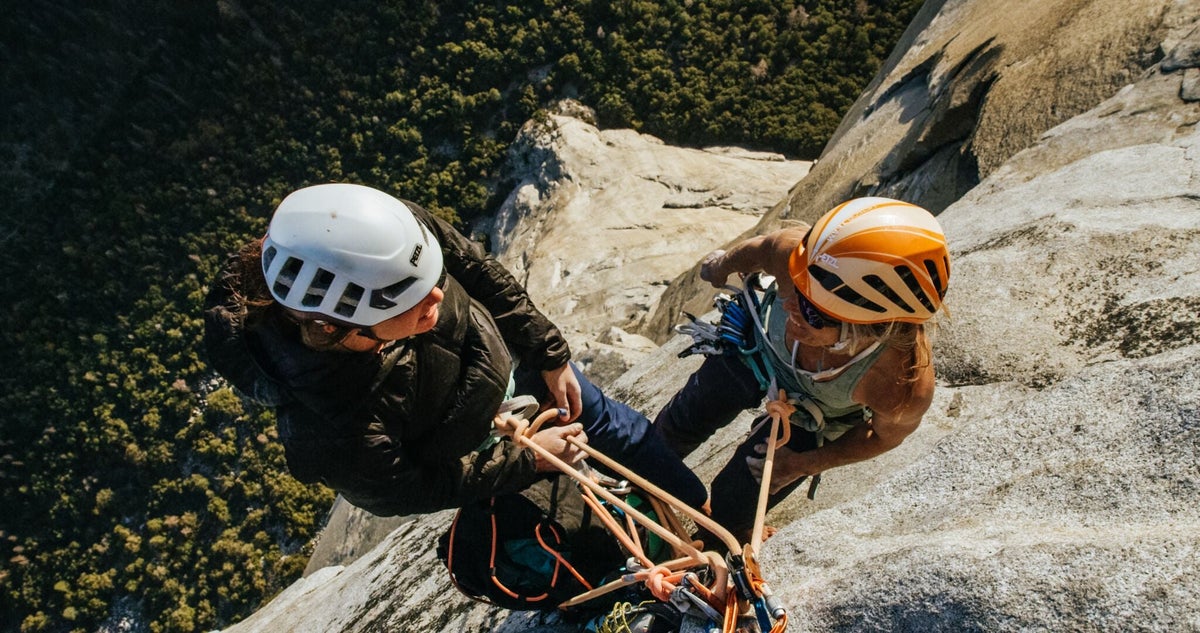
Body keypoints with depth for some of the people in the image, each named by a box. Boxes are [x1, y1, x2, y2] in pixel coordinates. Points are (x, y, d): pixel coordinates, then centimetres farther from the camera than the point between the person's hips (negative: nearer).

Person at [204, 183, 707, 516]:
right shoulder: (331, 434, -45)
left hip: (504, 355, 4)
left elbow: (479, 273, -15)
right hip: (472, 444, -4)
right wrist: (528, 458, -18)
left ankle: (706, 511, 52)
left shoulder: (399, 232, -37)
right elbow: (406, 492, -23)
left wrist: (551, 355, -6)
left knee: (611, 424, 24)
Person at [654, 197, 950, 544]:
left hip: (813, 416, -2)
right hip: (760, 343, 2)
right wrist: (724, 263, 5)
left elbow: (887, 434, -18)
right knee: (679, 424, 22)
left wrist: (806, 464, -12)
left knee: (732, 505, 11)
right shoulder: (793, 253, -44)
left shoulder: (904, 386, -44)